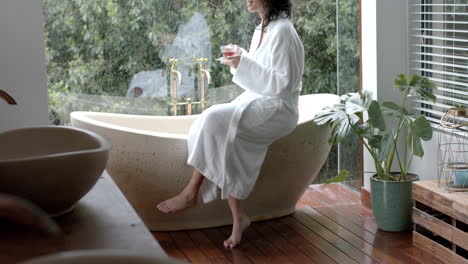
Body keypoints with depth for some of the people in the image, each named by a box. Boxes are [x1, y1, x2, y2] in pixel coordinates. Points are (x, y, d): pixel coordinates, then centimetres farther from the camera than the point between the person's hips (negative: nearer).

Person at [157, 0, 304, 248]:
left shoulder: (283, 32, -13)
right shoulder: (261, 30, 15)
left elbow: (283, 83, -18)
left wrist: (244, 65, -21)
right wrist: (240, 60, 3)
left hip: (276, 110, -8)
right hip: (254, 103, 8)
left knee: (214, 120, -26)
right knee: (223, 139, -18)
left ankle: (191, 192, -13)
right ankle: (238, 217, -18)